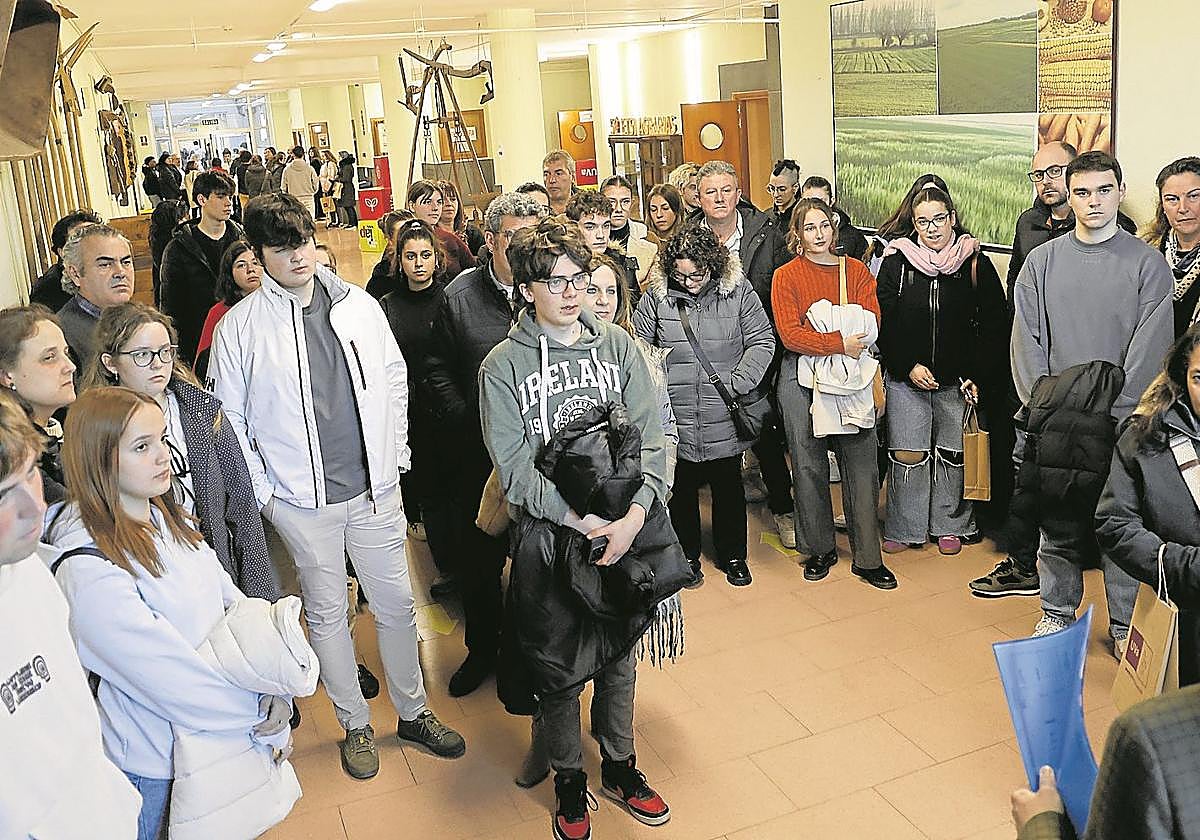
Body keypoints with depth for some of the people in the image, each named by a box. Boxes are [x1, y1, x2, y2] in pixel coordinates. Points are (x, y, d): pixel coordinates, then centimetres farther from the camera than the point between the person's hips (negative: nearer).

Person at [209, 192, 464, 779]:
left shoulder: (359, 305, 1)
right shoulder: (240, 327, -7)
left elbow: (394, 379, 10)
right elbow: (228, 419, -2)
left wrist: (396, 455, 7)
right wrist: (260, 490, -4)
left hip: (374, 488, 2)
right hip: (302, 499, -2)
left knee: (396, 603, 12)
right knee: (327, 612, 12)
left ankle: (413, 712, 31)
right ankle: (355, 725, 30)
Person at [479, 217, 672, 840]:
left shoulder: (617, 346, 0)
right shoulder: (503, 365, -8)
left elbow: (649, 438, -5)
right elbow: (514, 466, -12)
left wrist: (632, 517, -18)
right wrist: (580, 521, -20)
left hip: (624, 531, 3)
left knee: (620, 652, 17)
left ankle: (619, 765, 38)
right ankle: (568, 776, 33)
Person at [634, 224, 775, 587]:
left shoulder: (738, 291, -2)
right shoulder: (656, 295, -3)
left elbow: (762, 342, 0)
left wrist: (738, 384, -9)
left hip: (724, 420, 0)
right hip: (675, 419, 0)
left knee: (729, 488, 15)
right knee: (681, 489, 13)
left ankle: (733, 555, 33)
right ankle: (687, 553, 33)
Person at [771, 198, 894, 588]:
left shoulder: (856, 270, 11)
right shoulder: (786, 276, 2)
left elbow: (871, 324, -1)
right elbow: (790, 334, -10)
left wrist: (819, 335, -16)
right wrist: (840, 342, -19)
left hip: (851, 377, 2)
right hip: (801, 379, -2)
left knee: (862, 466, 1)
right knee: (809, 466, 5)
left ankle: (867, 558, 10)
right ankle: (819, 550, 21)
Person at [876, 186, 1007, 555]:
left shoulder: (976, 264, -1)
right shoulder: (897, 262, 0)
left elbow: (994, 326, 0)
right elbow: (884, 322, -1)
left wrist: (979, 376, -8)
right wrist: (908, 367, -11)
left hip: (958, 382, 0)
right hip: (906, 378, 0)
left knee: (953, 455, 8)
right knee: (907, 455, 0)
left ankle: (950, 525, 25)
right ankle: (903, 529, 15)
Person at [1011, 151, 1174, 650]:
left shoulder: (1147, 263, 0)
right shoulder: (1042, 261, 6)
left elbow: (1150, 348, -7)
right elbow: (1027, 342, 2)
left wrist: (1114, 415, -13)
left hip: (1121, 422, -2)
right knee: (1056, 521, 9)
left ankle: (1126, 624, 19)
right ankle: (1057, 611, 24)